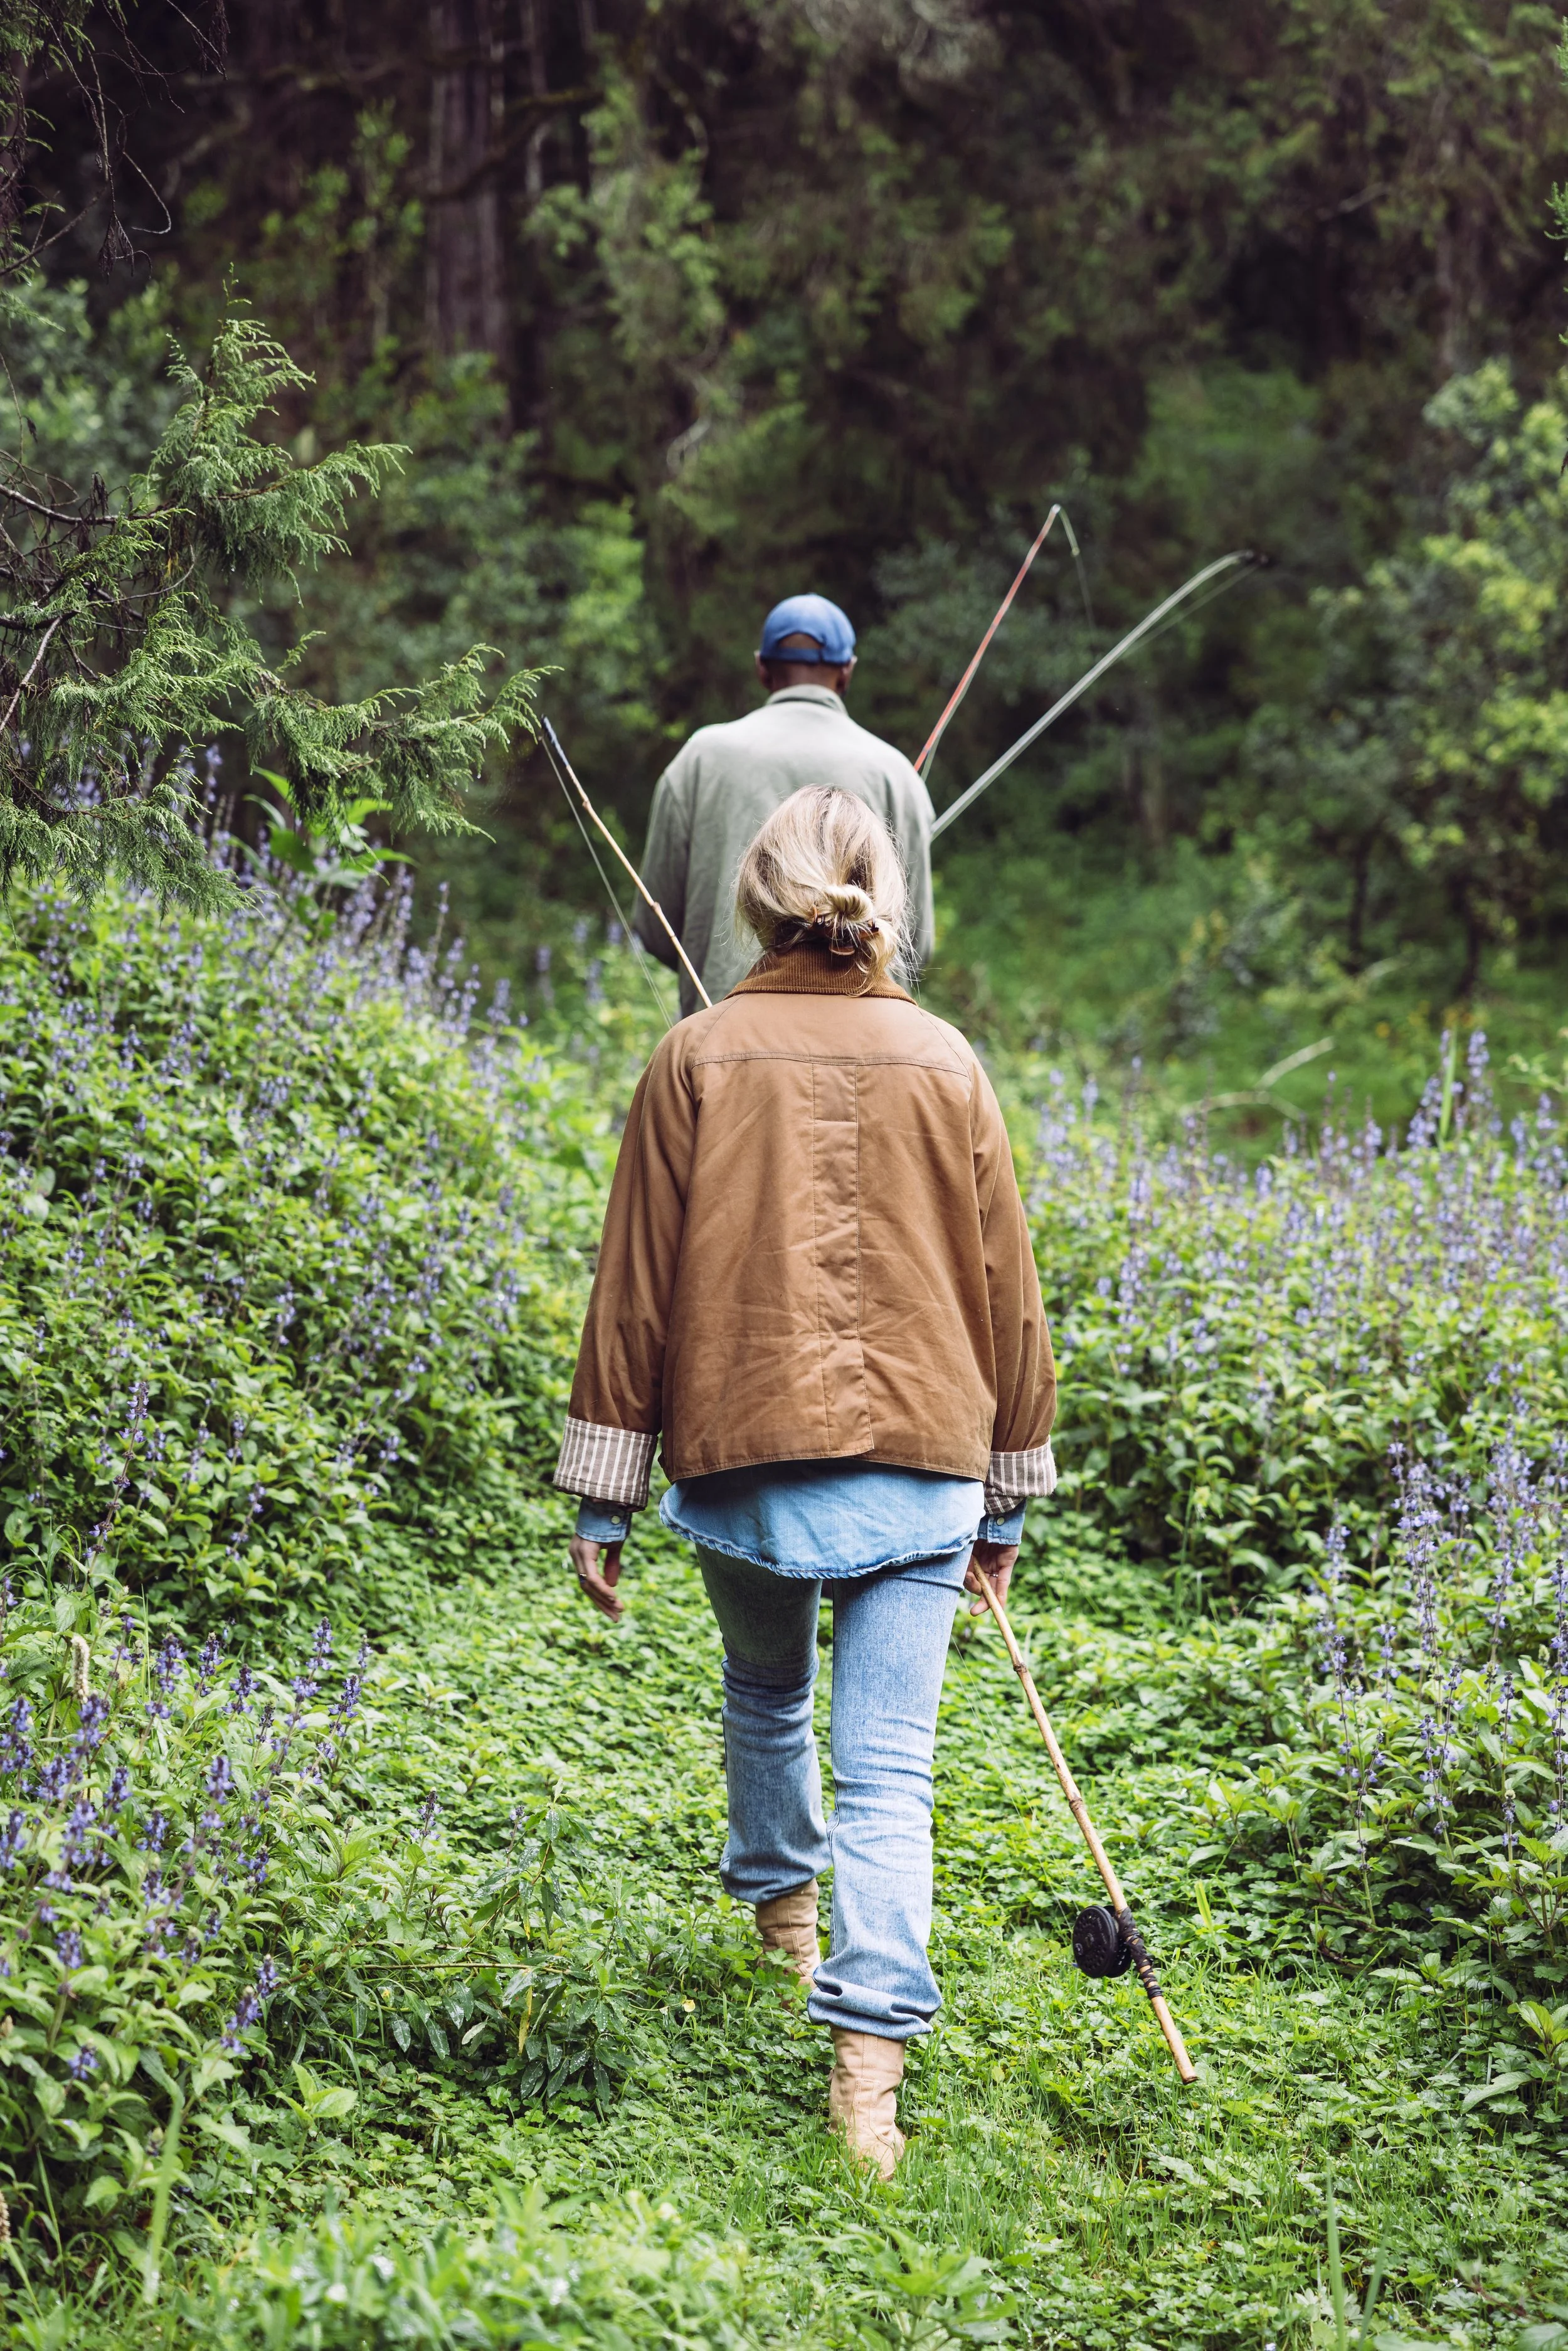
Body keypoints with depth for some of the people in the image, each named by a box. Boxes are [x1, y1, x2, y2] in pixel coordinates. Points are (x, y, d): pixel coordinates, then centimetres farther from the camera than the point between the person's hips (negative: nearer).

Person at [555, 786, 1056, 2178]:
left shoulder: (699, 1059, -1)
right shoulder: (944, 1065, 3)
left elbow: (635, 1285, -1)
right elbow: (1004, 1285, 9)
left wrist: (603, 1496, 5)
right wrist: (1010, 1495, 18)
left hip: (743, 1450, 0)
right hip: (919, 1461, 0)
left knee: (764, 1690, 27)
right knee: (888, 1765, -2)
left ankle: (781, 1899, 50)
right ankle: (870, 2055, -15)